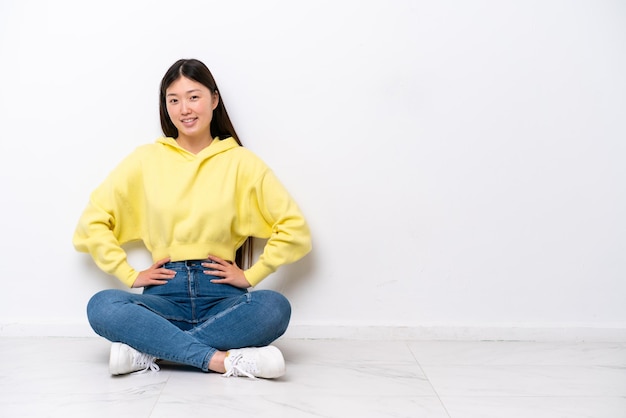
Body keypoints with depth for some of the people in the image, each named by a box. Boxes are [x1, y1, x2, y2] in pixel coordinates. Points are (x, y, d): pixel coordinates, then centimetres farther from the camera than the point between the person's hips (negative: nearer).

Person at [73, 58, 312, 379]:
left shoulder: (240, 161, 7)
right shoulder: (146, 159, 9)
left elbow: (294, 227, 5)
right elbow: (91, 222, 8)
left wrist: (250, 275, -2)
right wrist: (130, 275, -1)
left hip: (221, 296, 0)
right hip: (165, 294, 1)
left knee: (275, 307, -32)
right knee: (102, 306, -29)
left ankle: (148, 349, -25)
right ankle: (225, 360, -31)